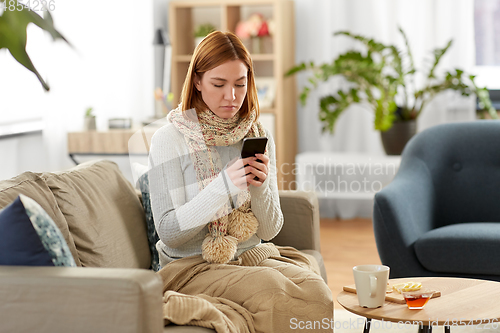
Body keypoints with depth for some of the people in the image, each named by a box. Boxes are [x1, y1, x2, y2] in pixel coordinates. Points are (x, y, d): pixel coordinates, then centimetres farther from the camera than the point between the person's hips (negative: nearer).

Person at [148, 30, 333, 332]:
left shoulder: (259, 136, 7)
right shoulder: (169, 140, -7)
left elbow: (270, 230, 7)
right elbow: (168, 232, -13)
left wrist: (260, 188, -15)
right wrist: (225, 185, -23)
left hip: (253, 256, 6)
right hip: (191, 265, -5)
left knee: (317, 294, -25)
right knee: (273, 290, -33)